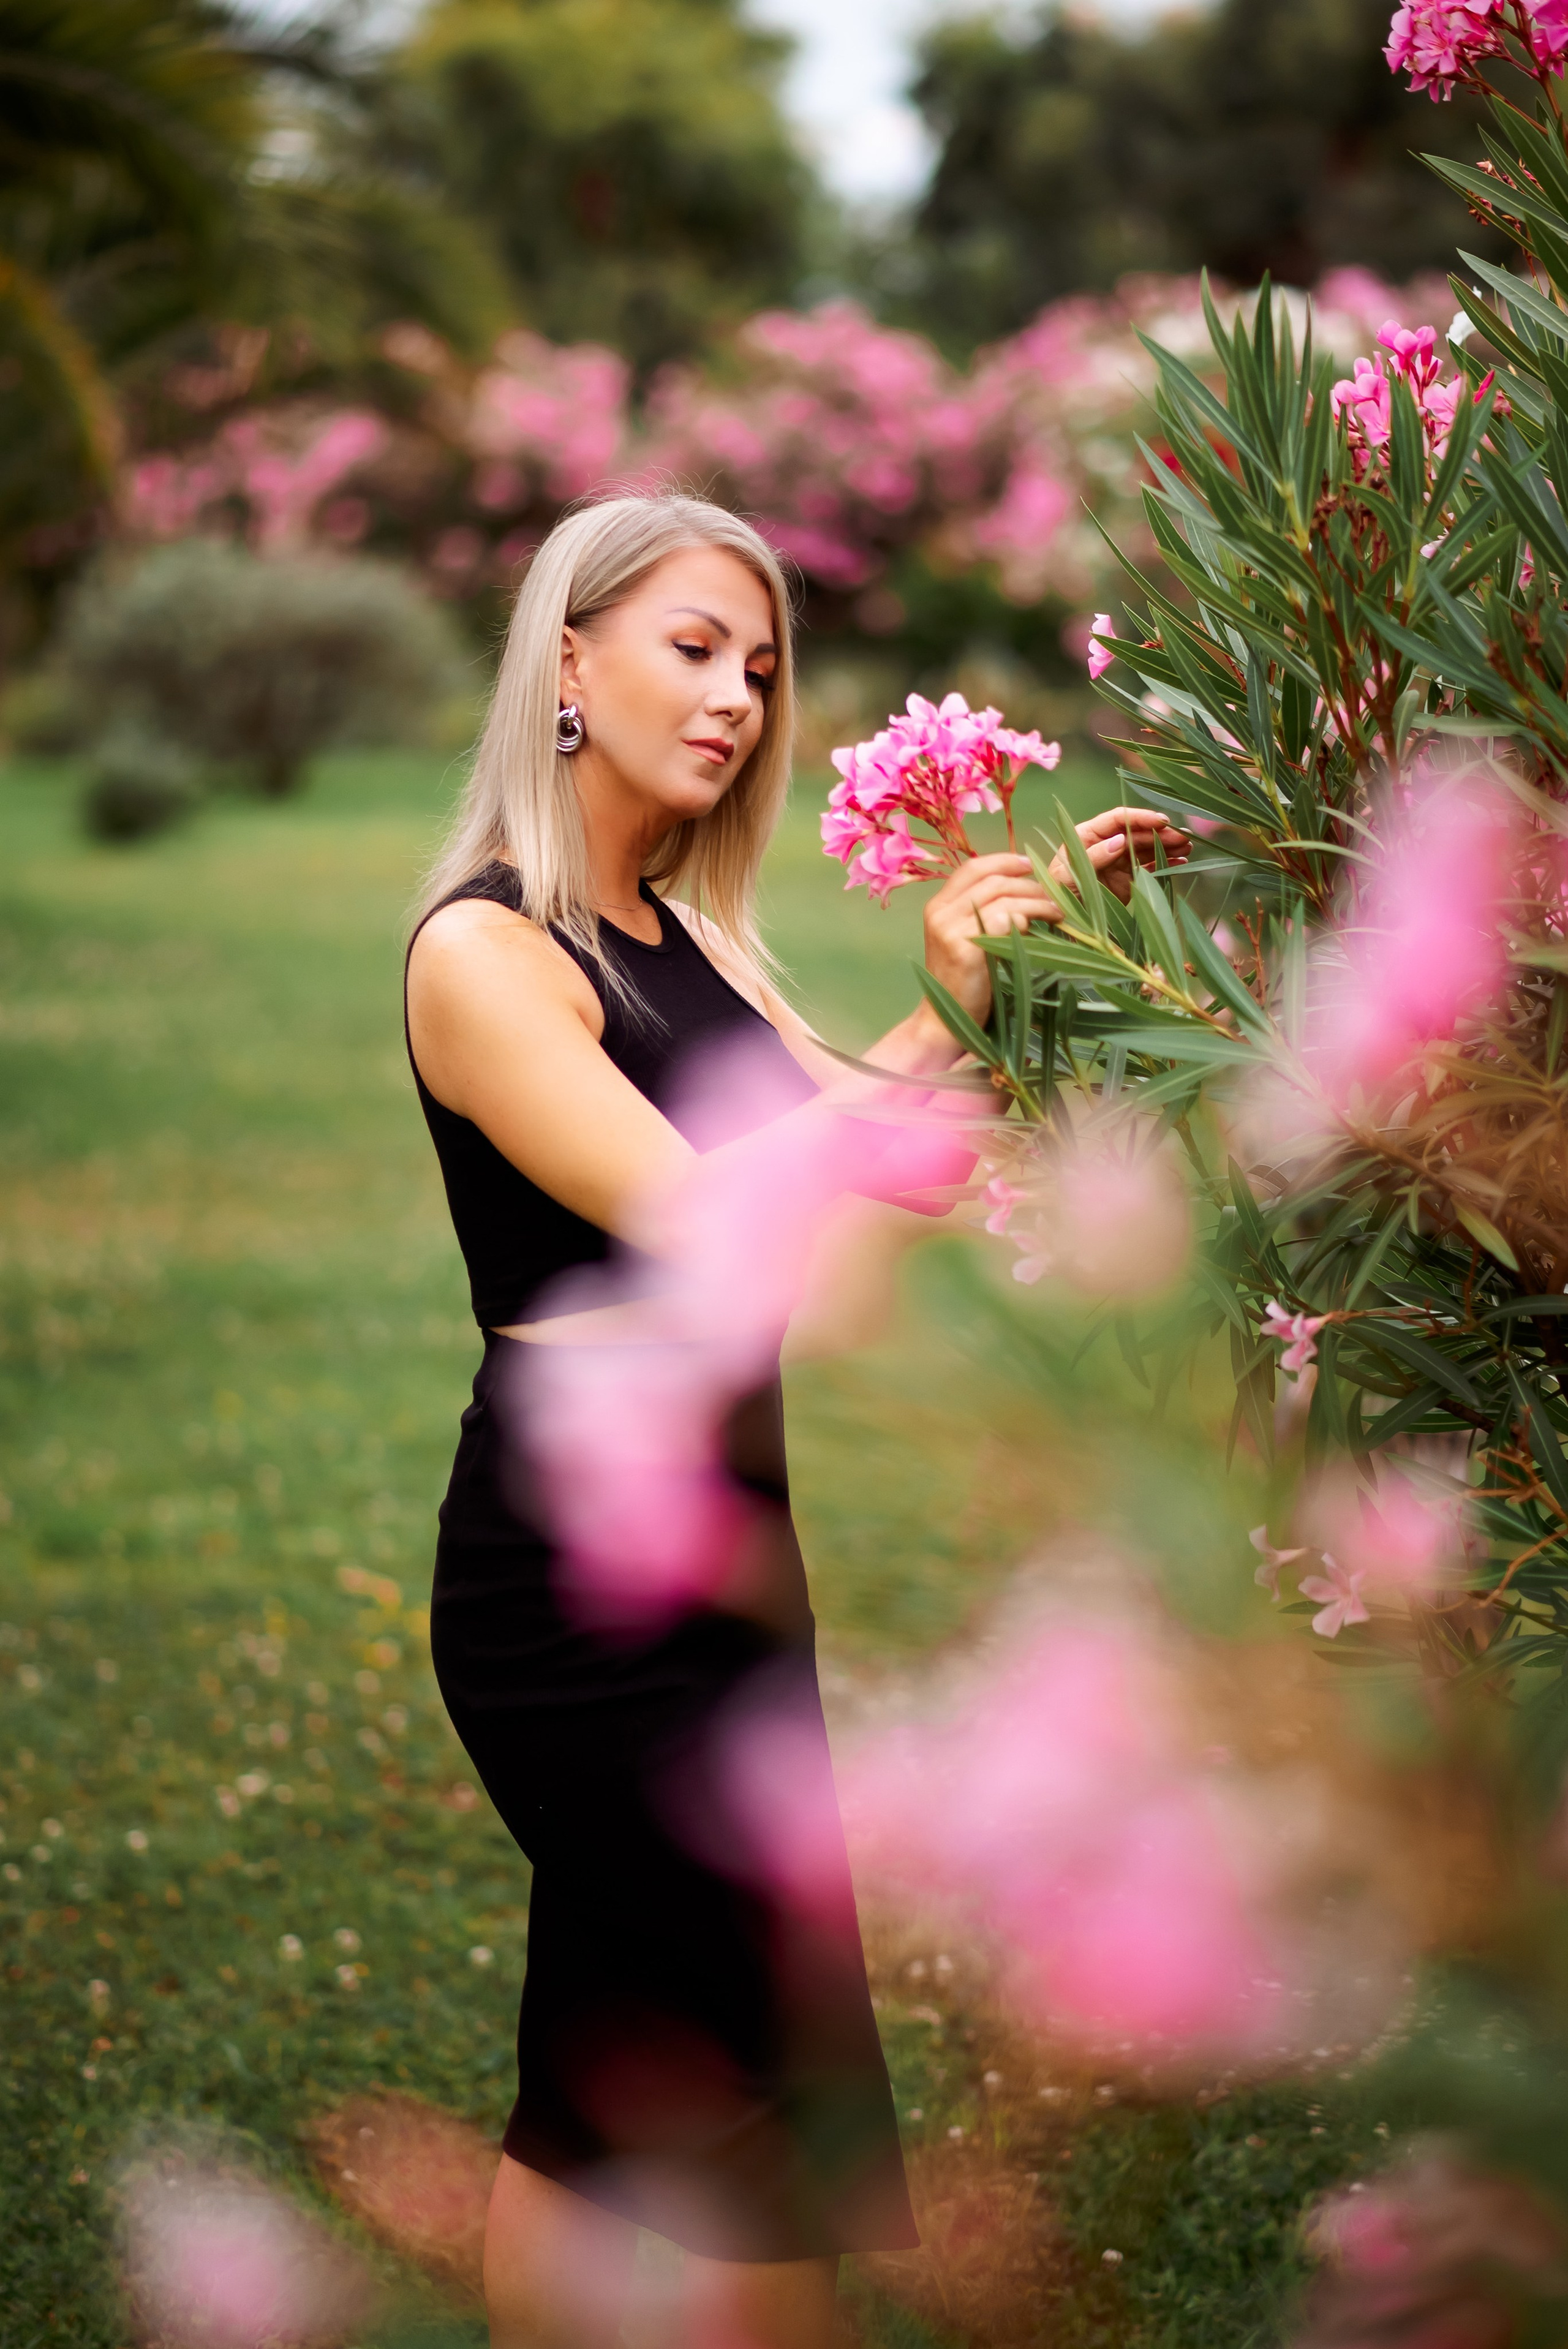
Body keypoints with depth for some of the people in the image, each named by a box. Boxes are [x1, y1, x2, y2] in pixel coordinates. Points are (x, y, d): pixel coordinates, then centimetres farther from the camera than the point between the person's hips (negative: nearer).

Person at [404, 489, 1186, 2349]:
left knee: (609, 2087, 17)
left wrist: (1050, 933, -1)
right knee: (785, 2108, -4)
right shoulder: (484, 953, -14)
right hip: (579, 1571, -9)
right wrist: (943, 1020, -28)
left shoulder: (683, 935, 12)